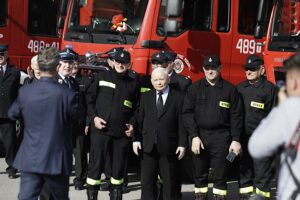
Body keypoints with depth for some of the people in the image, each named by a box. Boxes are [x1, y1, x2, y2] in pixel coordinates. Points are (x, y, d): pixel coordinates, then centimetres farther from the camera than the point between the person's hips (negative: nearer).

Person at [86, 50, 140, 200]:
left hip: (122, 133, 2)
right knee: (95, 165, -2)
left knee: (119, 167, 7)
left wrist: (132, 124, 2)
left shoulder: (133, 83, 10)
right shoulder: (101, 77, 5)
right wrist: (94, 117, -5)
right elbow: (90, 100, 7)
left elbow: (137, 107, 15)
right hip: (100, 130, -2)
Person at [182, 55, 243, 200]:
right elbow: (187, 113, 0)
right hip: (199, 136, 1)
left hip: (221, 137, -1)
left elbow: (236, 116, 3)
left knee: (219, 175, 1)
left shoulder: (229, 89, 4)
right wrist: (194, 136, -9)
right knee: (200, 174, 9)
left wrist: (236, 139, -2)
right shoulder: (194, 88, 6)